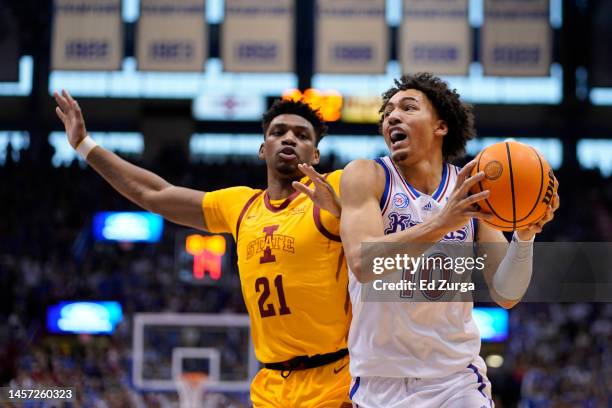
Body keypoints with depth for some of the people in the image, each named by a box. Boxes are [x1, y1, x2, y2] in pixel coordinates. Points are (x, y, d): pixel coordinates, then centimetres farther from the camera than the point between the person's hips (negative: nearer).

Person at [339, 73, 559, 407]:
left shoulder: (472, 191, 2)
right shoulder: (366, 176, -5)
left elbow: (505, 295, 0)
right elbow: (362, 263, -21)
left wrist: (524, 237, -18)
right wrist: (442, 222, -30)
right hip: (380, 380, -1)